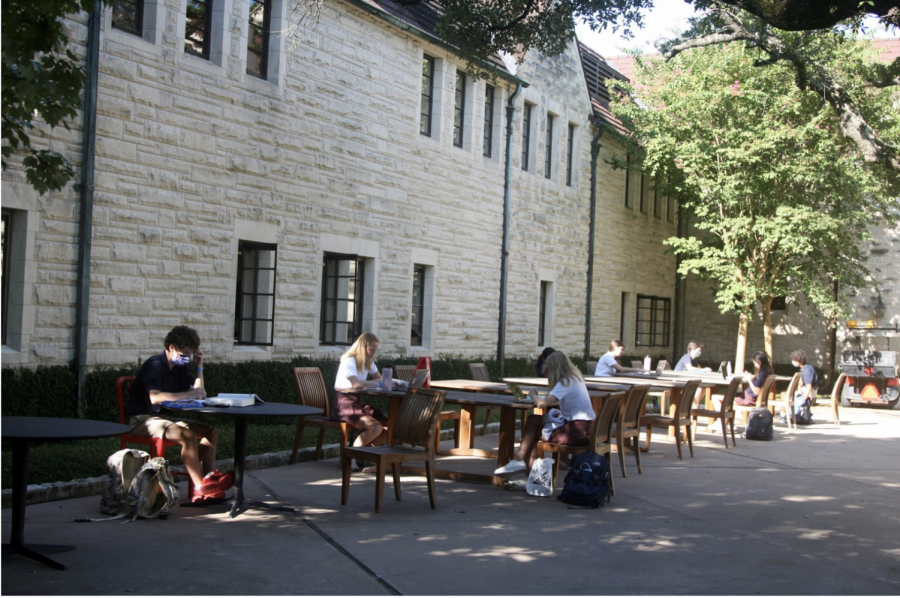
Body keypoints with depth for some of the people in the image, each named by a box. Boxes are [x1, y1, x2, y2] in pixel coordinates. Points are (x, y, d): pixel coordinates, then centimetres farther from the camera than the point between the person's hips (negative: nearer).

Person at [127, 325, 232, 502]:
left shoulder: (181, 366, 9)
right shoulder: (155, 365, -18)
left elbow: (199, 394, 9)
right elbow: (155, 397, -33)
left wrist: (199, 366, 1)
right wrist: (188, 394, -32)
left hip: (163, 416, 9)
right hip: (142, 419, -9)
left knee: (209, 430, -1)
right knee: (187, 435, -30)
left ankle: (210, 477, -16)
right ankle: (200, 487, -30)